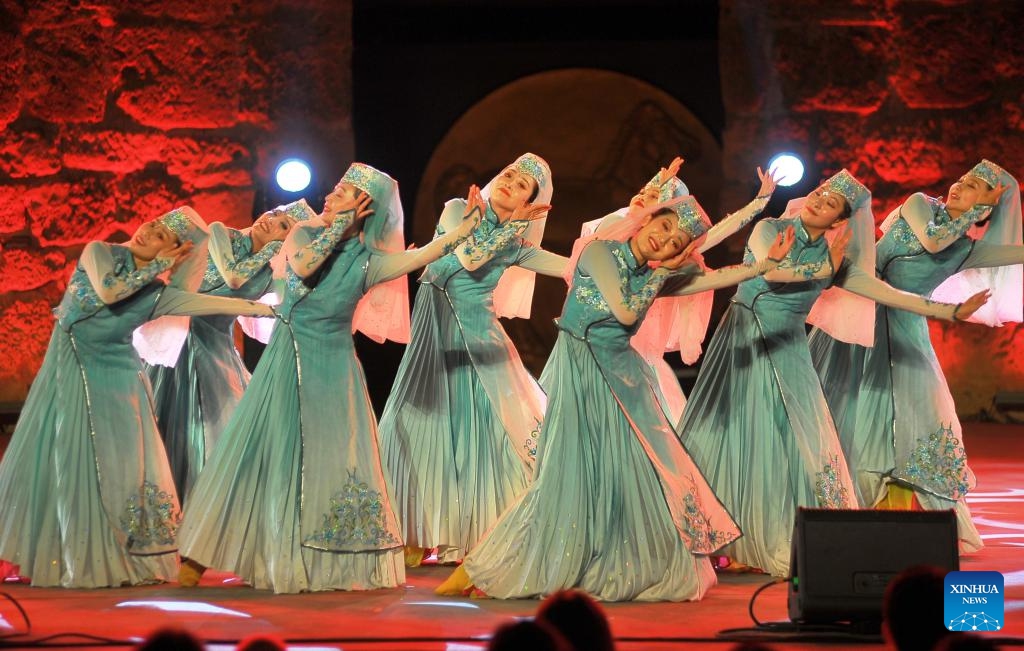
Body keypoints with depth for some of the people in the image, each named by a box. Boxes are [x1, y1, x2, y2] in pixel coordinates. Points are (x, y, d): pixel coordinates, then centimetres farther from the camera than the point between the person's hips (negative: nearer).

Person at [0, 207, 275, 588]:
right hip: (72, 370, -1)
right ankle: (77, 557, 2)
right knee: (71, 459, -3)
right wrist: (156, 267, -11)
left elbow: (211, 303, -7)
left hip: (118, 377, 1)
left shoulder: (158, 294, -1)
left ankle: (115, 557, 2)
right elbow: (107, 291, -18)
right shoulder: (99, 253, -2)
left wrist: (266, 308, -14)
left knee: (121, 466, -4)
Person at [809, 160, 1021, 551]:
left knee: (922, 415, -9)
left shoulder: (968, 251, 6)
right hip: (861, 310, -2)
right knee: (845, 409, 0)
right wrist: (975, 214, -9)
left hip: (903, 329, 2)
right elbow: (933, 240, -15)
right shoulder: (920, 205, 2)